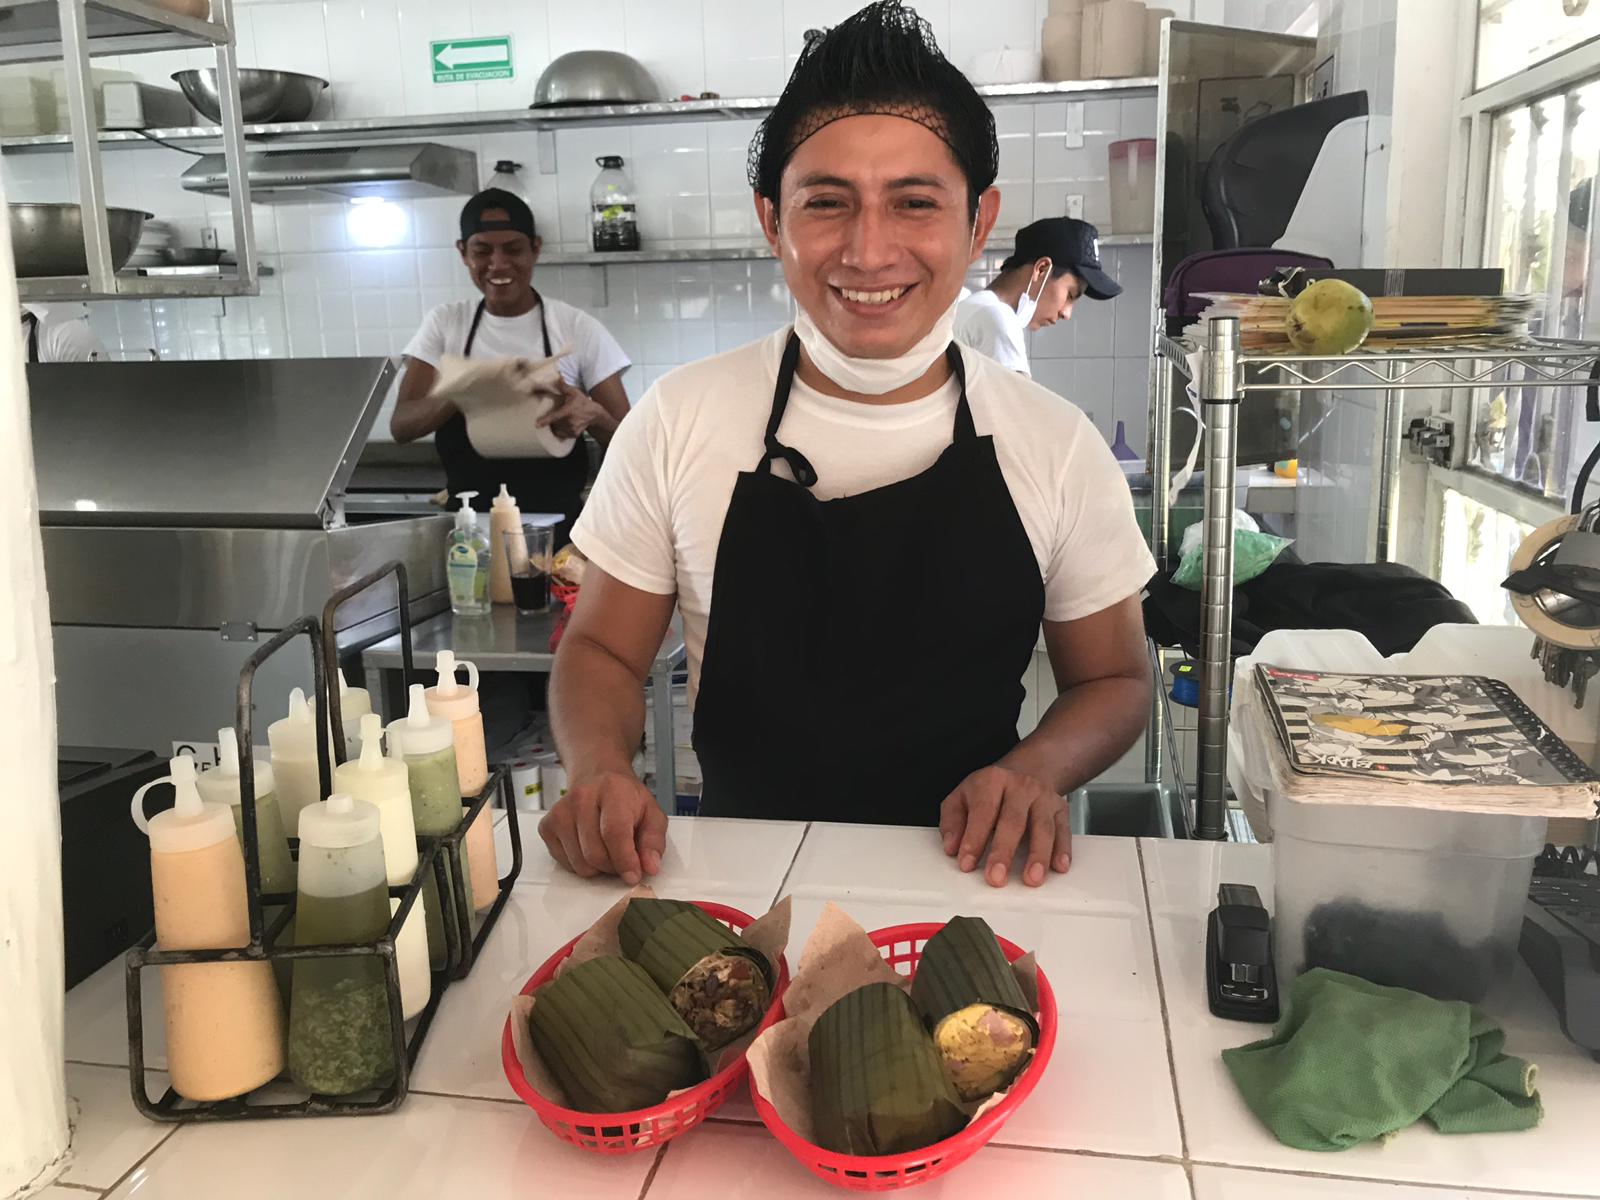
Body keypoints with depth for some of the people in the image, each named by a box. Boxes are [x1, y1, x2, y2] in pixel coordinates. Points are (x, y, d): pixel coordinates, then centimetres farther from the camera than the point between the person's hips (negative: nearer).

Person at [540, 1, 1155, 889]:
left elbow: (1113, 679, 9)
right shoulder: (678, 420, -3)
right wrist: (599, 773, -15)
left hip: (965, 876, 1)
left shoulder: (1057, 446, -2)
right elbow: (602, 650, 5)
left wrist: (1035, 770, -11)